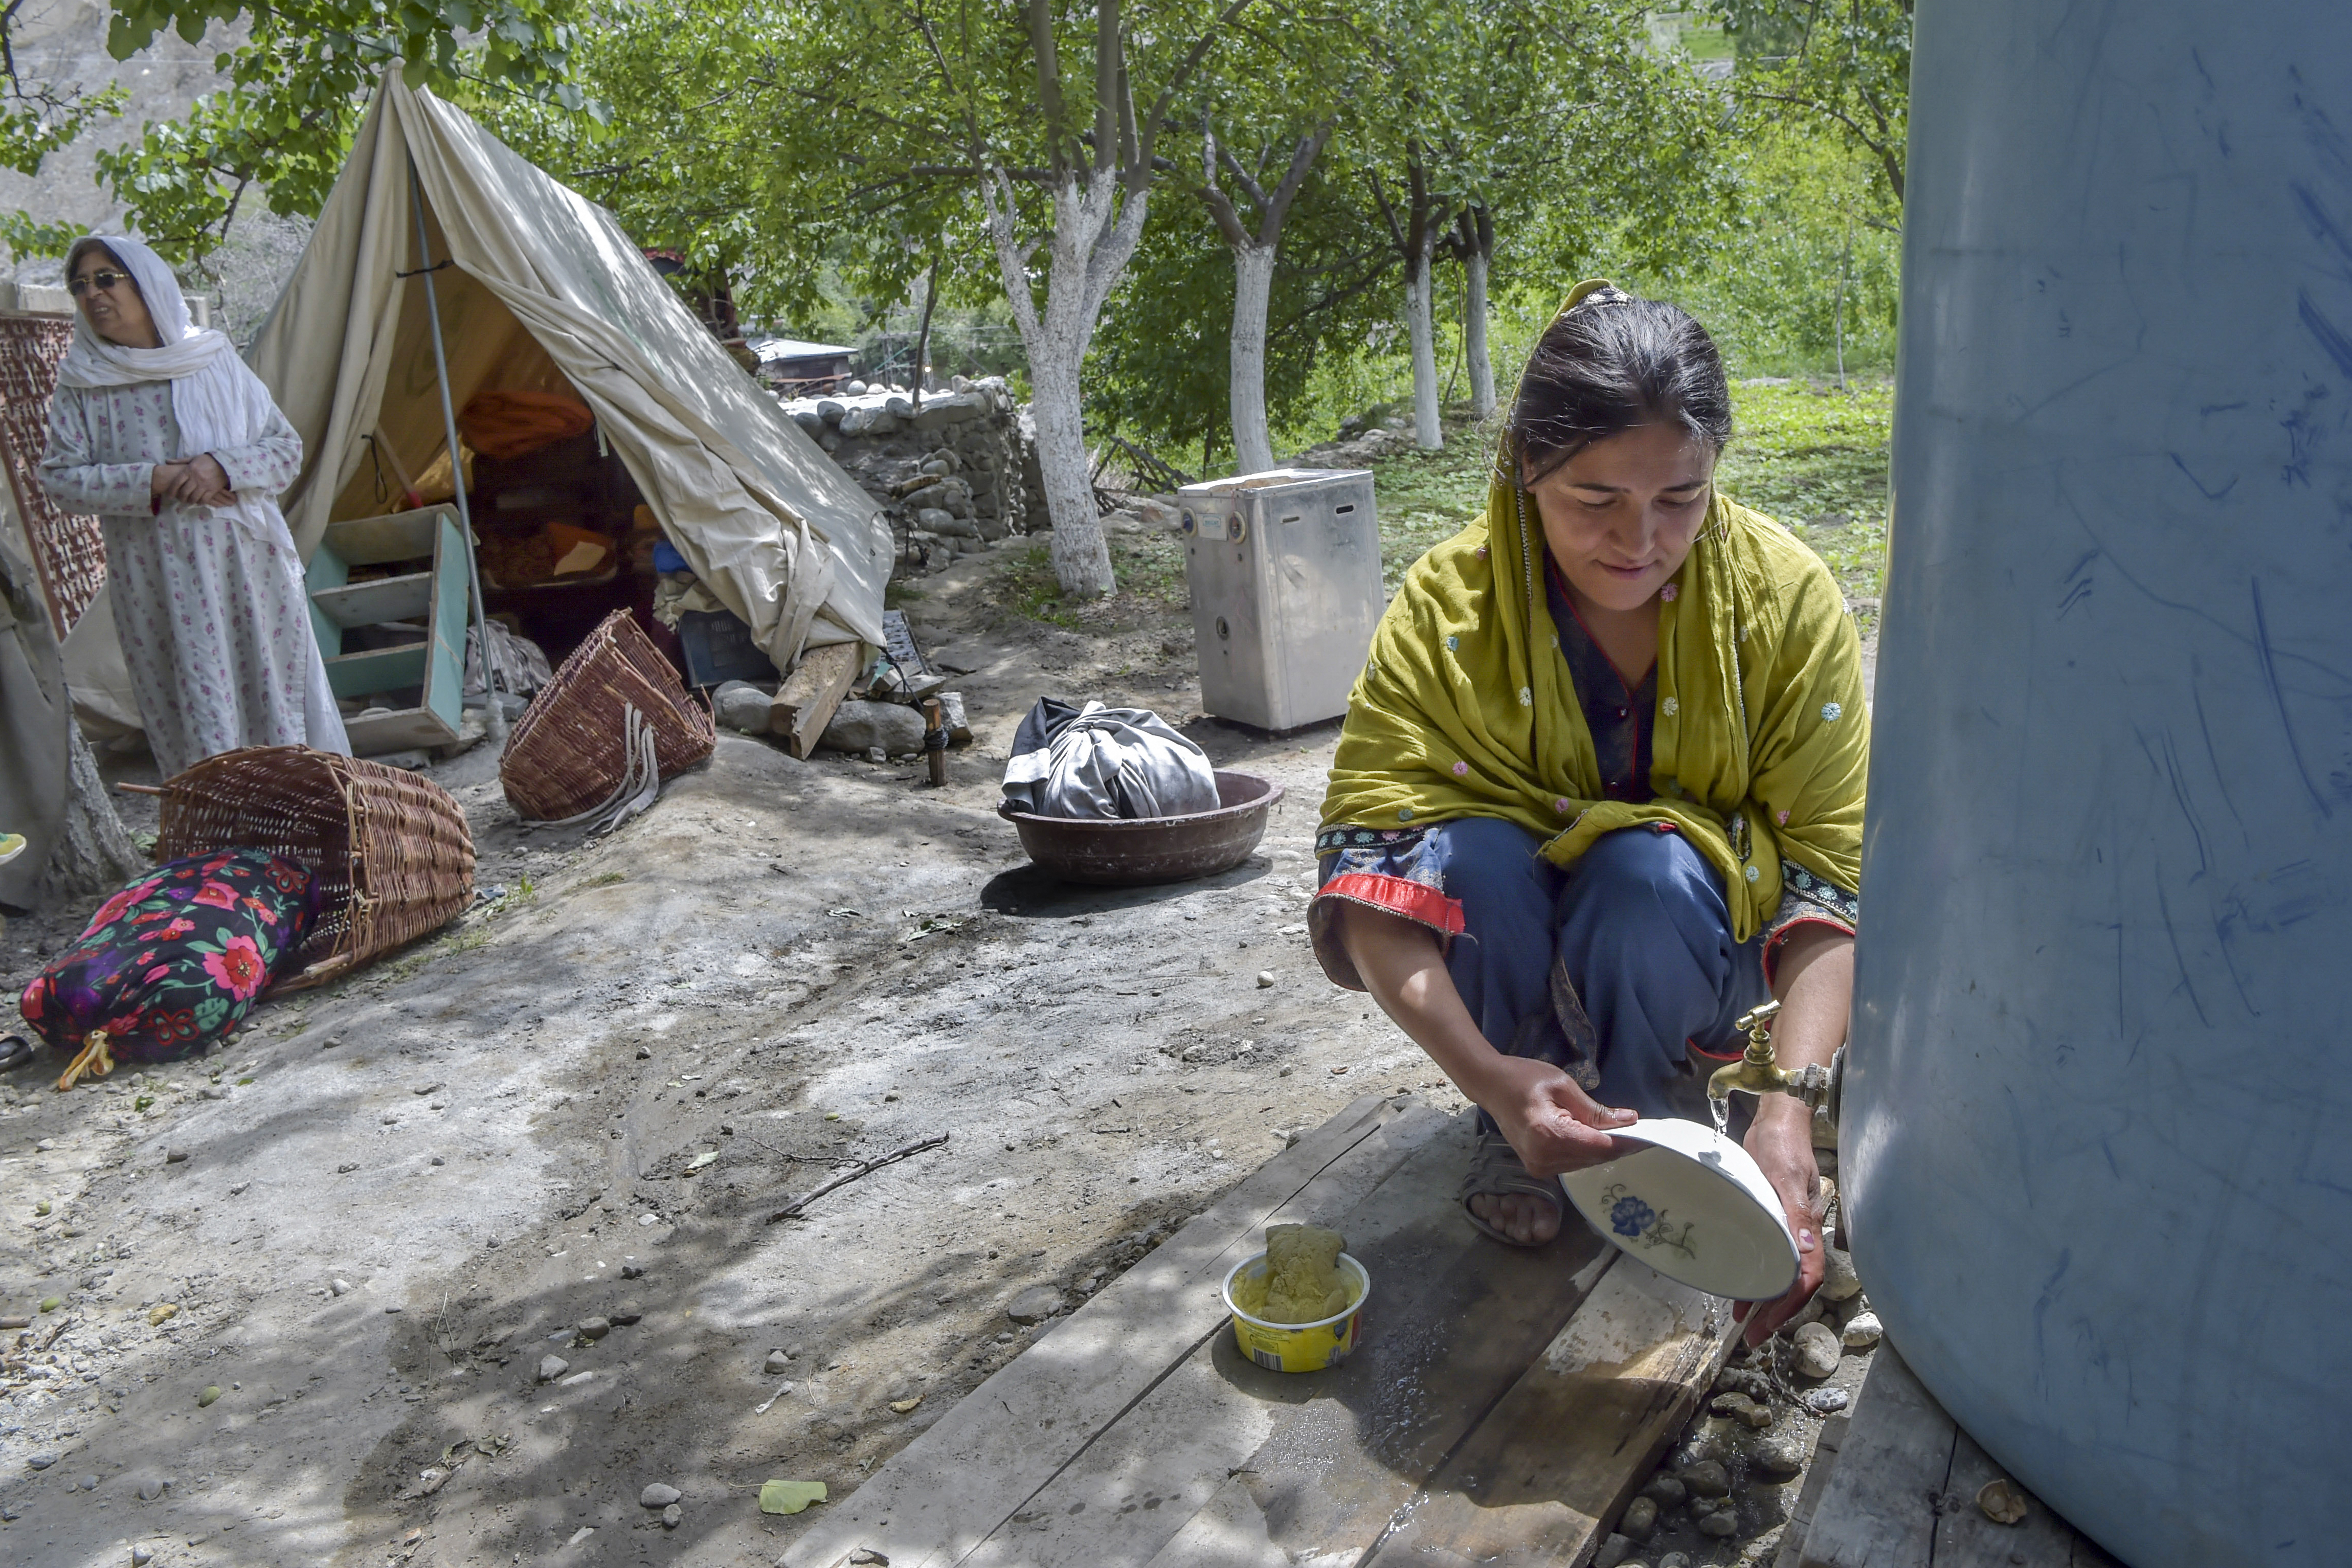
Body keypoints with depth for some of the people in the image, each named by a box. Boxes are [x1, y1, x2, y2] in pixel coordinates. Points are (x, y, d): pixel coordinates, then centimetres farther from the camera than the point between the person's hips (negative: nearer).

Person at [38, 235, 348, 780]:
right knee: (195, 710, 0)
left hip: (246, 561, 0)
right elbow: (60, 475, 1)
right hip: (156, 578, 0)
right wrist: (150, 481, -13)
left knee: (277, 690, 4)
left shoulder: (215, 359, 3)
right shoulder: (81, 381, 3)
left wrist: (223, 466, -14)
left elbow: (288, 448, 4)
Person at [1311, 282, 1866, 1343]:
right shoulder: (1447, 607, -20)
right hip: (1505, 963, 0)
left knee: (1653, 872, -34)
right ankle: (1508, 1131, -5)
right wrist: (1491, 1075, -44)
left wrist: (1790, 1107, -39)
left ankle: (1657, 1120, -4)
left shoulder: (1789, 599, -18)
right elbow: (1367, 857, -29)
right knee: (1471, 852, -33)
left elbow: (1833, 876, -22)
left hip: (1690, 953, 0)